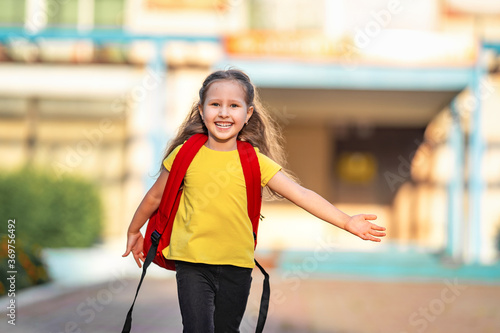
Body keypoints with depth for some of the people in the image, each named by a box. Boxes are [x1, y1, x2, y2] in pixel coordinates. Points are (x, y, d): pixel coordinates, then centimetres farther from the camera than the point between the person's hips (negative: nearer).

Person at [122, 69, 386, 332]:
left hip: (236, 266, 1)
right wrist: (134, 231, 24)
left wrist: (347, 222, -15)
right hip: (193, 263, -1)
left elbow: (300, 194, -7)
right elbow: (156, 196, 12)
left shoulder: (255, 161, -2)